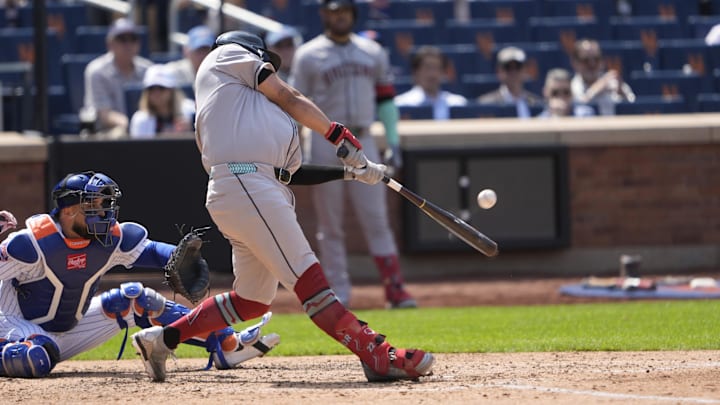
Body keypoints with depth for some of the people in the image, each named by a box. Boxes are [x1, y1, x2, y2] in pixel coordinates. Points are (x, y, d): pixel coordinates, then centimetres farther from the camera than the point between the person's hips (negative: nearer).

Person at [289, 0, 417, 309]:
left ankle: (395, 289, -4)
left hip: (363, 142, 2)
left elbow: (385, 98, 14)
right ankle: (339, 292, 5)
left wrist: (393, 141, 6)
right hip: (325, 142, -2)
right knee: (330, 224, 1)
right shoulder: (309, 55, 1)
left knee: (376, 219, -2)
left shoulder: (373, 53, 11)